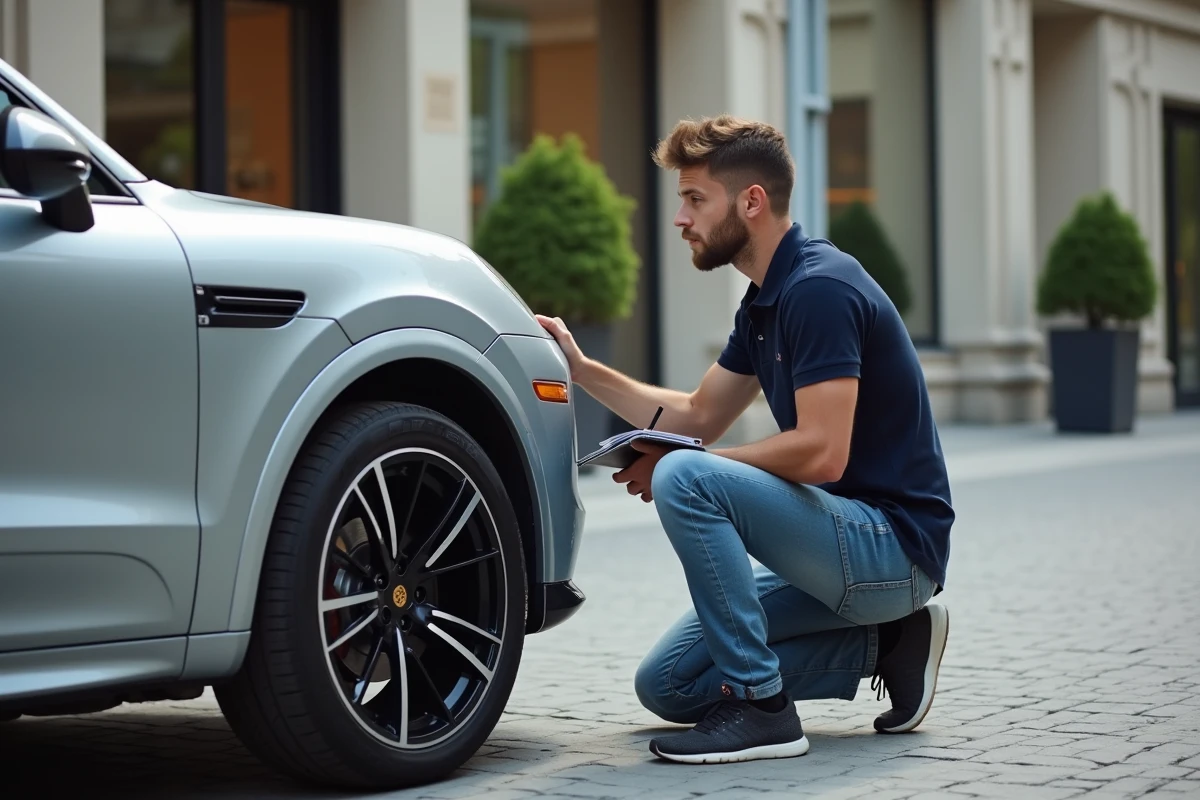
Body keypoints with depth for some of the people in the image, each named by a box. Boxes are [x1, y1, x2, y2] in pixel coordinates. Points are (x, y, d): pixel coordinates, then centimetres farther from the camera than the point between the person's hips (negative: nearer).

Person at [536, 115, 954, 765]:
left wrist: (672, 466, -17)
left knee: (685, 481, -27)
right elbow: (699, 417, 23)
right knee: (667, 684, 8)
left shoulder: (819, 288, -19)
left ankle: (760, 707, -19)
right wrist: (582, 369, 14)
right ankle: (882, 644, 11)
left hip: (893, 544, -10)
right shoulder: (764, 301, 12)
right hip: (847, 544, 10)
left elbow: (821, 453, -27)